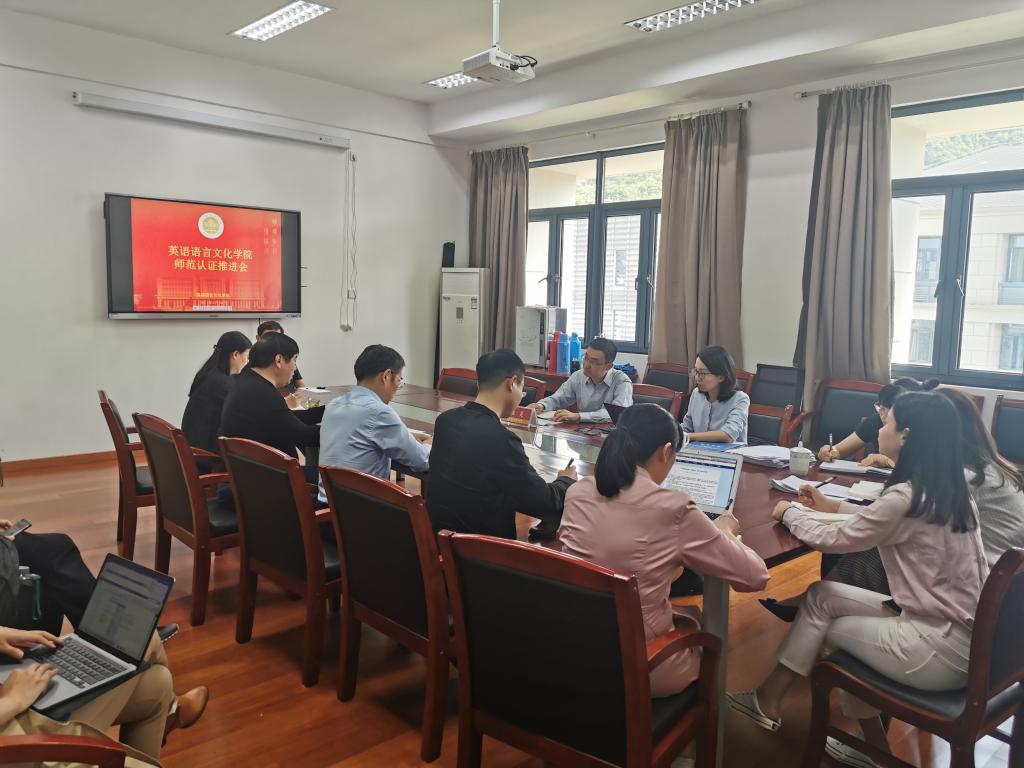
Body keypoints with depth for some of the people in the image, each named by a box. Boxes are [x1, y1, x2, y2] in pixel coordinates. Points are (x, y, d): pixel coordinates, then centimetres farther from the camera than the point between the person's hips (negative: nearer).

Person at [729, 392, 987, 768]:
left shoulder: (906, 496, -22)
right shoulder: (949, 491, 5)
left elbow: (833, 540, -11)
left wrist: (789, 513, 5)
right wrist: (832, 506, 27)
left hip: (945, 648, -8)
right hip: (962, 630, 8)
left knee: (821, 600, 6)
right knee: (824, 596, 10)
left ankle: (769, 701, 25)